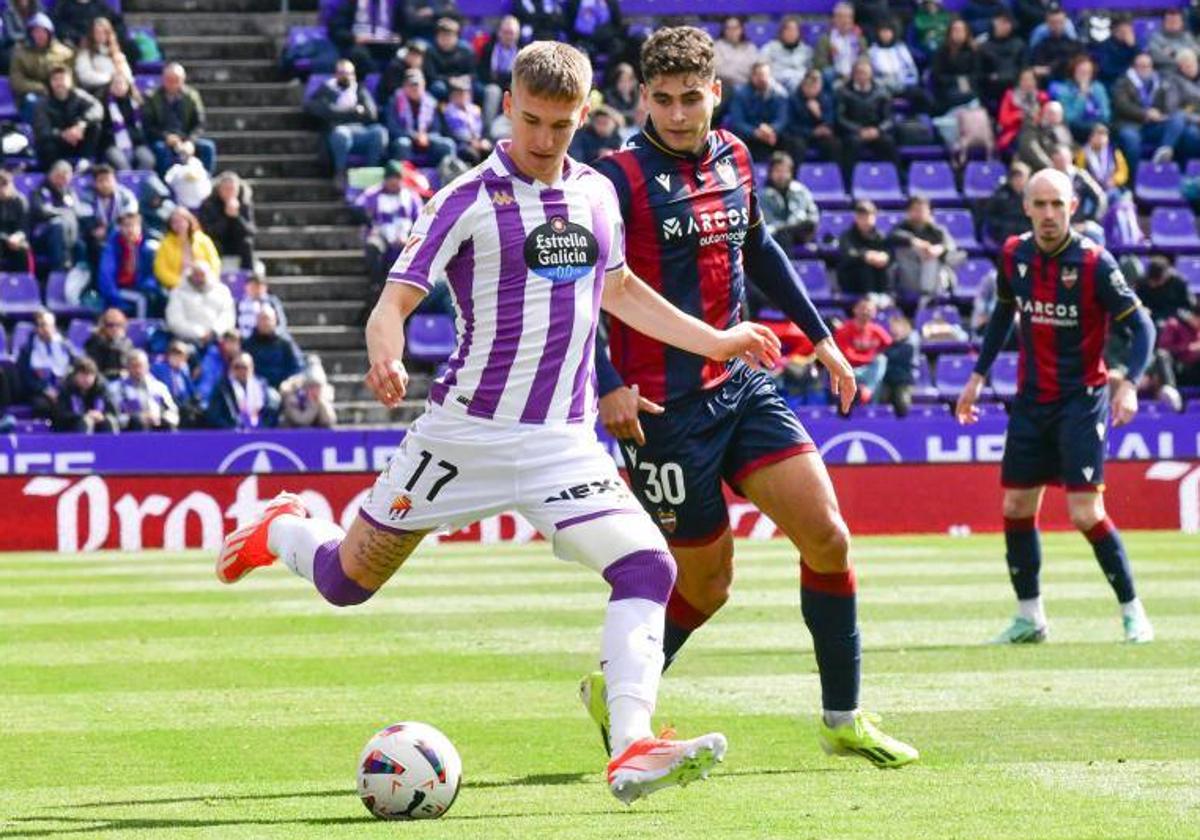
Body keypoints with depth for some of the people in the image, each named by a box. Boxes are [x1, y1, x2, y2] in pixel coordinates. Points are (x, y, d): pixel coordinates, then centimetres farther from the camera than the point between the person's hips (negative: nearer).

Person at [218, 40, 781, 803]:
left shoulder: (597, 194, 9)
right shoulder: (470, 200, -8)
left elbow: (618, 289, 28)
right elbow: (393, 304, -12)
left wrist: (713, 341, 24)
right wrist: (386, 360, -34)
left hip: (563, 443, 4)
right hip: (467, 429, -3)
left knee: (647, 569, -19)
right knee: (347, 581, 8)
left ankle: (632, 750, -25)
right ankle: (282, 531, 43)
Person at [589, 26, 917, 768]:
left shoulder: (733, 159, 8)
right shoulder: (623, 179, -13)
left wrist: (820, 334, 26)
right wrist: (608, 387, -23)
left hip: (743, 384, 6)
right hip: (667, 408, -6)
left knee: (826, 535, -5)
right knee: (707, 582, 0)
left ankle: (843, 719, 6)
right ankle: (614, 692, 26)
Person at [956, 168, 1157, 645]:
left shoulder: (1094, 262, -15)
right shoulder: (1014, 256, 1)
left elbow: (1142, 326, -13)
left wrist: (1129, 383, -27)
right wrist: (979, 376, 18)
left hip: (1081, 400, -6)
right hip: (1031, 402, 6)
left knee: (1085, 513, -13)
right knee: (1016, 508, 6)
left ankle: (1133, 613, 1)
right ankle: (1030, 618, 19)